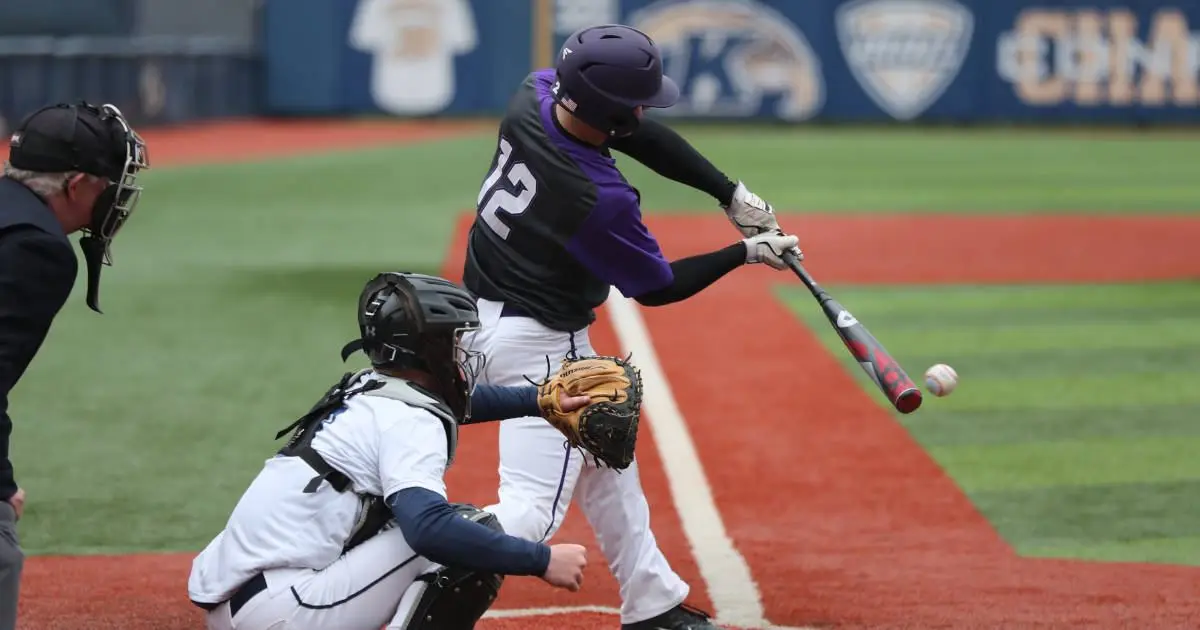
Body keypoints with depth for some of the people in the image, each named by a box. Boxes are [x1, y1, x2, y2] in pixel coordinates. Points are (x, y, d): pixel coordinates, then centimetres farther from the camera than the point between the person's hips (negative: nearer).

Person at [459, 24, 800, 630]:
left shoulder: (534, 95, -12)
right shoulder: (601, 199, -29)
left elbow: (643, 137, 2)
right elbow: (656, 287, -10)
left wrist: (731, 193, -2)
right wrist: (747, 252, 1)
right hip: (539, 346, -10)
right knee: (533, 509, -11)